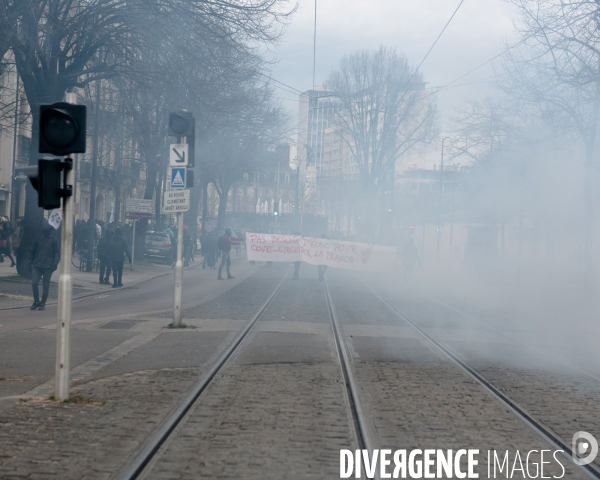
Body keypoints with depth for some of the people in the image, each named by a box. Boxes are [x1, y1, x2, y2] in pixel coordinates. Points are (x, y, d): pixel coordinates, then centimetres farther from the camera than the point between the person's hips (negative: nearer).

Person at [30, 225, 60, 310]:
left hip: (48, 266, -2)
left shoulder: (53, 240, 1)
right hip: (37, 265, 2)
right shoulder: (39, 238, 7)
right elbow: (33, 250, 17)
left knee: (46, 285, 2)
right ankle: (36, 301, 9)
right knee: (34, 283, -7)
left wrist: (55, 263, -13)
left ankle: (43, 303, 13)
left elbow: (57, 252, 0)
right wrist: (32, 261, 11)